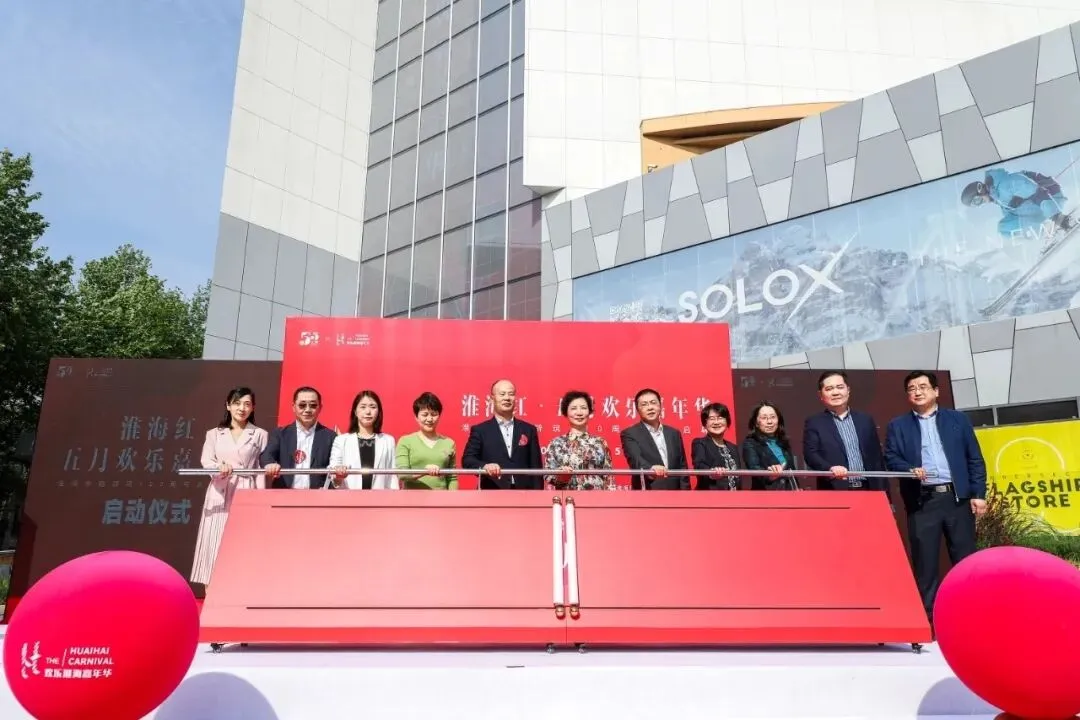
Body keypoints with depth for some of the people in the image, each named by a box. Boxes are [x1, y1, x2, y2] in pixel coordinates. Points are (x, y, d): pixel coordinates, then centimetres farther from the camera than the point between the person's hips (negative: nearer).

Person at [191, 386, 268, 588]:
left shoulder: (260, 435, 6)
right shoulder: (214, 434, 11)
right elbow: (206, 460, -3)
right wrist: (220, 467, -25)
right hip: (219, 497, 2)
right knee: (214, 548, -1)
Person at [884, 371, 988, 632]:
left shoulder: (958, 419, 11)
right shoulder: (898, 426, 9)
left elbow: (975, 459, 8)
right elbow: (890, 459, 2)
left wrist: (978, 494, 0)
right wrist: (910, 470, -18)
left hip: (957, 497, 1)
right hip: (922, 502, -1)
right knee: (925, 563, 2)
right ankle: (928, 619, 9)